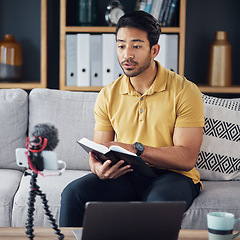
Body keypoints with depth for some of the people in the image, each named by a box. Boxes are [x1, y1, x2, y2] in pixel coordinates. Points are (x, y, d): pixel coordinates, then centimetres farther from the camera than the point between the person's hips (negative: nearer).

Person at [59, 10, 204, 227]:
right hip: (125, 174, 4)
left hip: (172, 175, -3)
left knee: (160, 203, -38)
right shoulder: (108, 95, 6)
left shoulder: (185, 92, -8)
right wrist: (99, 168, -20)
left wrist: (136, 149, -26)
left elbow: (187, 158, -14)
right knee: (73, 193, -22)